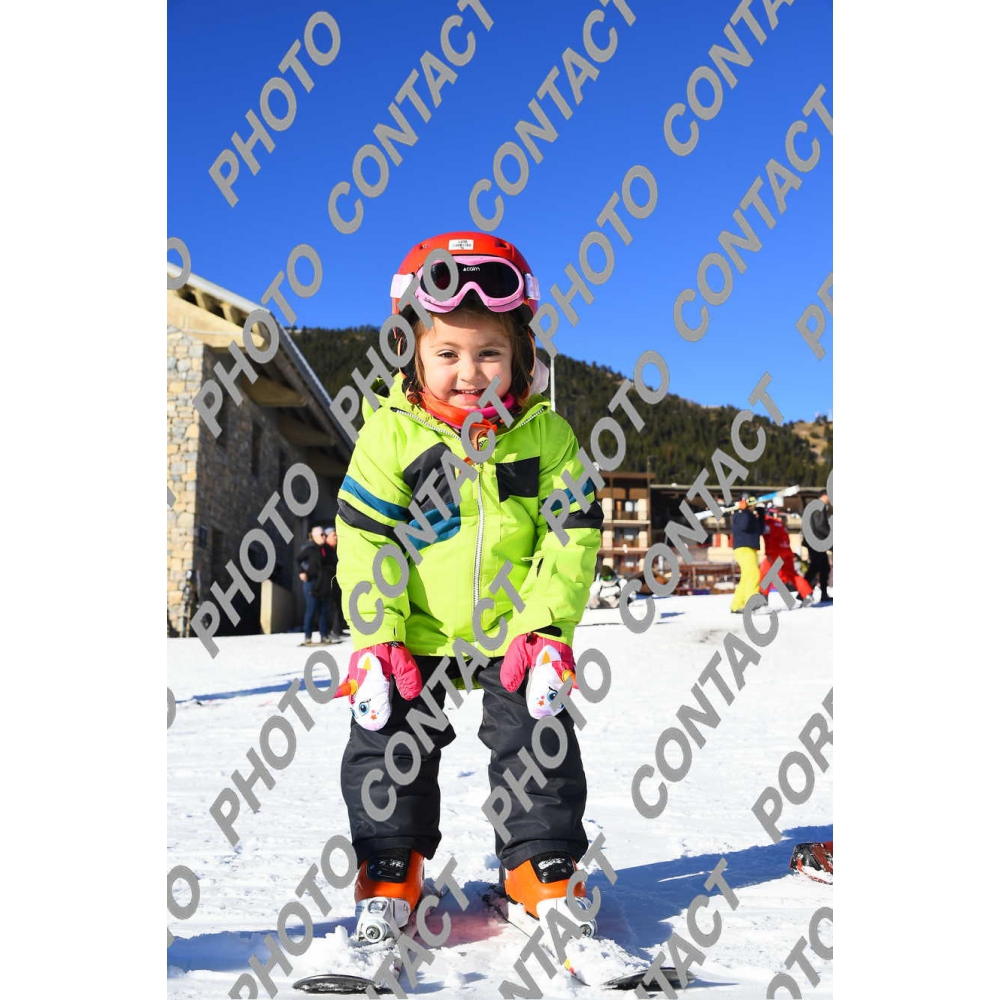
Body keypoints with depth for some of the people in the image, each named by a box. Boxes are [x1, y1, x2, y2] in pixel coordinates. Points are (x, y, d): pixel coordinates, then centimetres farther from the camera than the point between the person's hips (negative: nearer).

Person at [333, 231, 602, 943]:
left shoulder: (546, 435, -8)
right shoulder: (390, 436, -11)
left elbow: (572, 533, -5)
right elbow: (365, 538, -8)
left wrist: (546, 624, -13)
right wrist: (378, 633, -14)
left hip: (516, 630, 0)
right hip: (413, 633, 0)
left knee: (536, 745, 5)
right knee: (389, 744, 6)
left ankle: (544, 864, 24)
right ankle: (391, 866, 25)